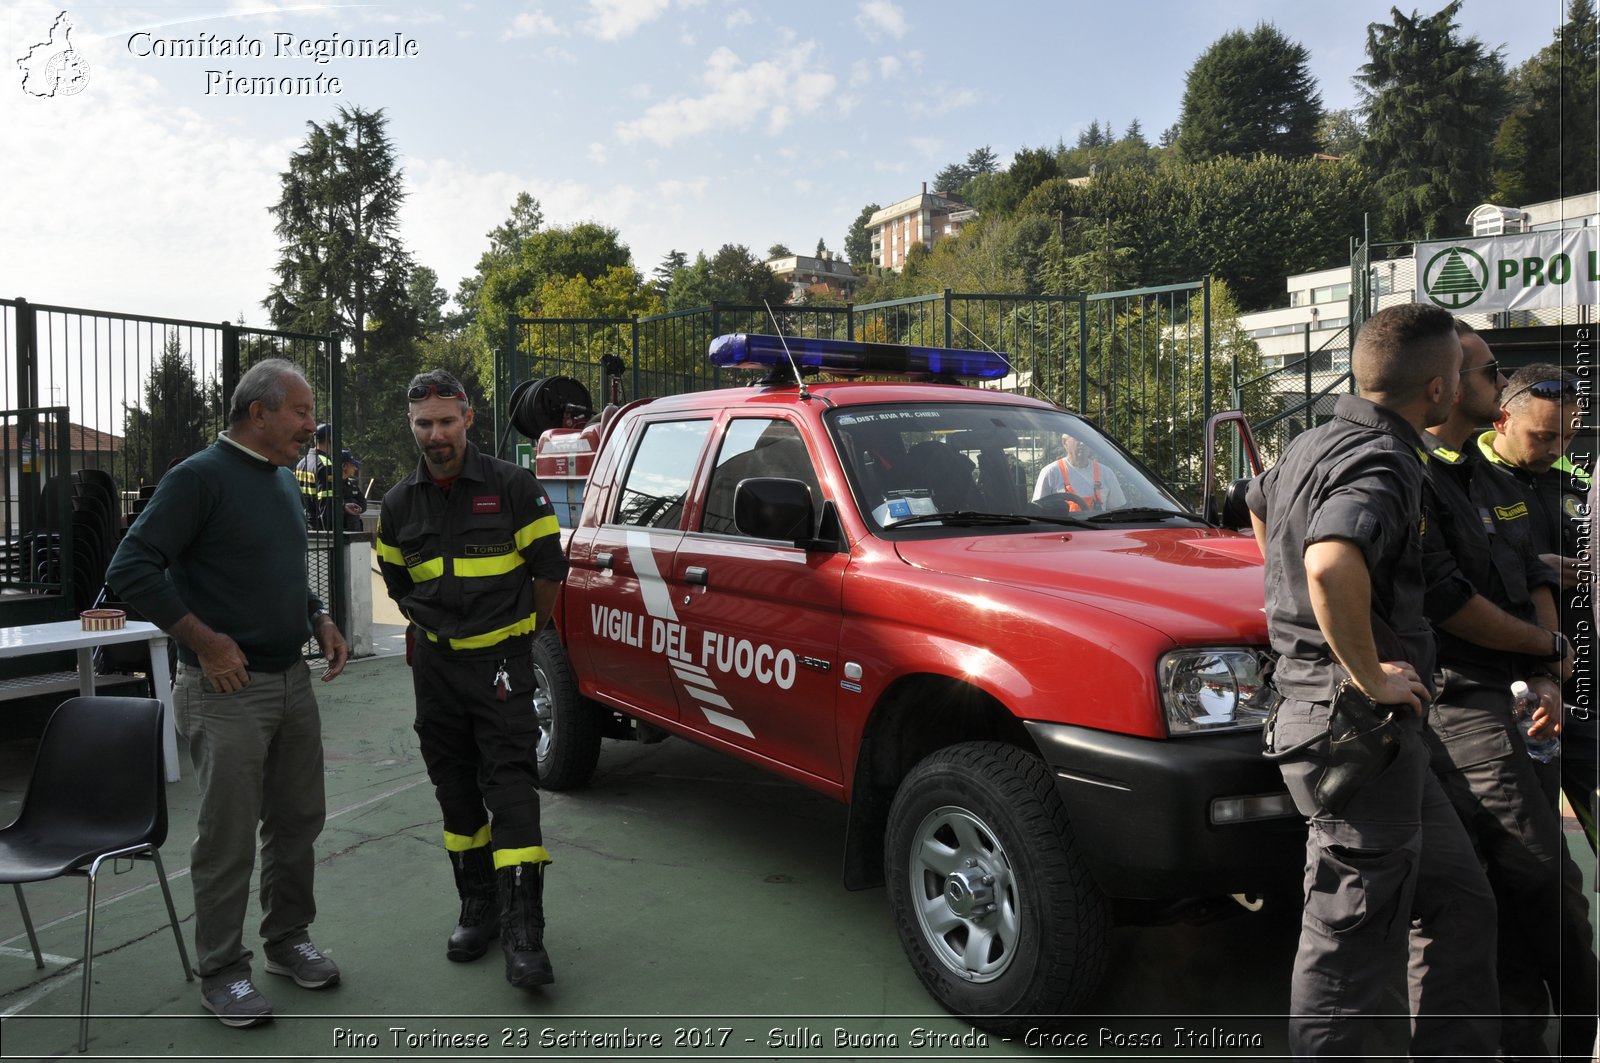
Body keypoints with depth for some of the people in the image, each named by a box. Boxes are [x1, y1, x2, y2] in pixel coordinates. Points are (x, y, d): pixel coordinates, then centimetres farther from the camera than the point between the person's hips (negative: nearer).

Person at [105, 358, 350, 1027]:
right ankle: (221, 974, 17)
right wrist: (205, 640, -18)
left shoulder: (282, 480, 13)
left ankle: (288, 939, 32)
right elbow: (130, 570, -18)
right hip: (227, 690, -7)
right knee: (229, 839, 2)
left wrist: (319, 620, 8)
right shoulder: (200, 479, -13)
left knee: (298, 821, 15)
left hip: (292, 680, 8)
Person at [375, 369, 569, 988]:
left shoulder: (512, 487, -7)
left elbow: (549, 571, 0)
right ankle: (478, 909, 25)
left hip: (499, 660, -5)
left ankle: (523, 930, -8)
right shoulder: (399, 505, 6)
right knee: (456, 789, 11)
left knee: (510, 785, -9)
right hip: (435, 665, 5)